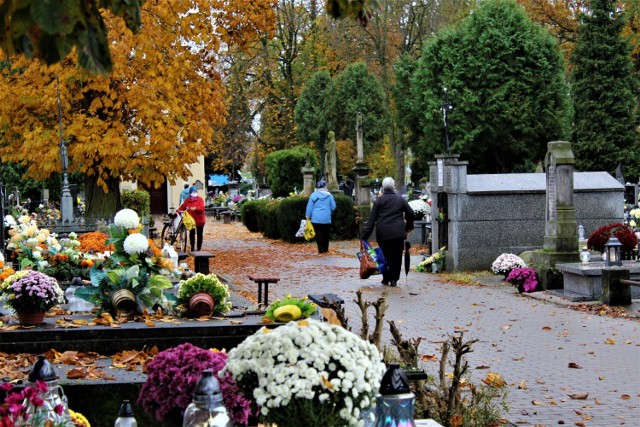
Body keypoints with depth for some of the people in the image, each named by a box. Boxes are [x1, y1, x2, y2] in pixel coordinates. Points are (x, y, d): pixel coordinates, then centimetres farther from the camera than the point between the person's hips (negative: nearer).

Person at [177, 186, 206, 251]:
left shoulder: (200, 199, -5)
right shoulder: (187, 200, 5)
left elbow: (202, 208, -19)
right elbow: (182, 207, 4)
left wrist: (195, 208, -35)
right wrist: (179, 211, -16)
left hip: (199, 220, -2)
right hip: (191, 220, 2)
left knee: (199, 234, 5)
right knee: (191, 234, 8)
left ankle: (199, 248, 14)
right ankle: (192, 248, 19)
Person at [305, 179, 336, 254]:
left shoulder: (314, 195, -3)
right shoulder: (329, 195, -1)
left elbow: (309, 206, -1)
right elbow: (333, 207, 4)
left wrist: (308, 216, 7)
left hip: (316, 219, -1)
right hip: (326, 219, 1)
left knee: (318, 234, 2)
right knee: (326, 234, 12)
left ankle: (321, 249, -2)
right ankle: (325, 249, 18)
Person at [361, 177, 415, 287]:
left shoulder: (379, 201, 3)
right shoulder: (401, 199, 8)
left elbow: (371, 219, -1)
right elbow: (411, 214, 9)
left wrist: (364, 236, -1)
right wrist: (408, 227, 27)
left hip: (382, 233, 0)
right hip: (398, 233, 0)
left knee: (385, 256, 9)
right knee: (397, 256, 6)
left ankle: (386, 279, 10)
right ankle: (394, 279, 5)